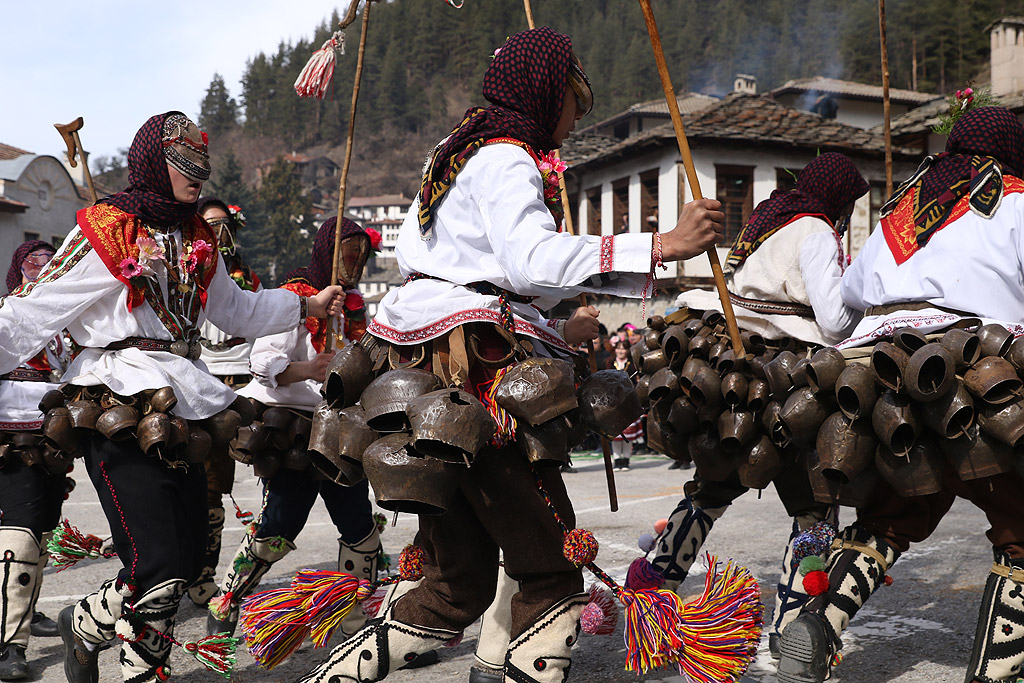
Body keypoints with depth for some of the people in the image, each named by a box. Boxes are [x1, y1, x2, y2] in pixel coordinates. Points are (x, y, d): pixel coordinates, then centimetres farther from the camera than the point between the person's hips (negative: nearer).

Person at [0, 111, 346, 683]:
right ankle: (85, 627, 16)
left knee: (187, 563, 8)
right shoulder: (106, 235, -5)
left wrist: (308, 306, 32)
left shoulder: (198, 243, 18)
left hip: (181, 418, 8)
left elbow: (239, 310, 33)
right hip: (122, 415, -8)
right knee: (159, 569, -14)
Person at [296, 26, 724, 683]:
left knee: (458, 587, 12)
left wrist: (557, 334, 31)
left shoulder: (465, 153, 28)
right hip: (473, 373, -10)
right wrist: (662, 246, -28)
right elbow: (533, 259, -25)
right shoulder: (506, 157, -5)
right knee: (554, 573, -5)